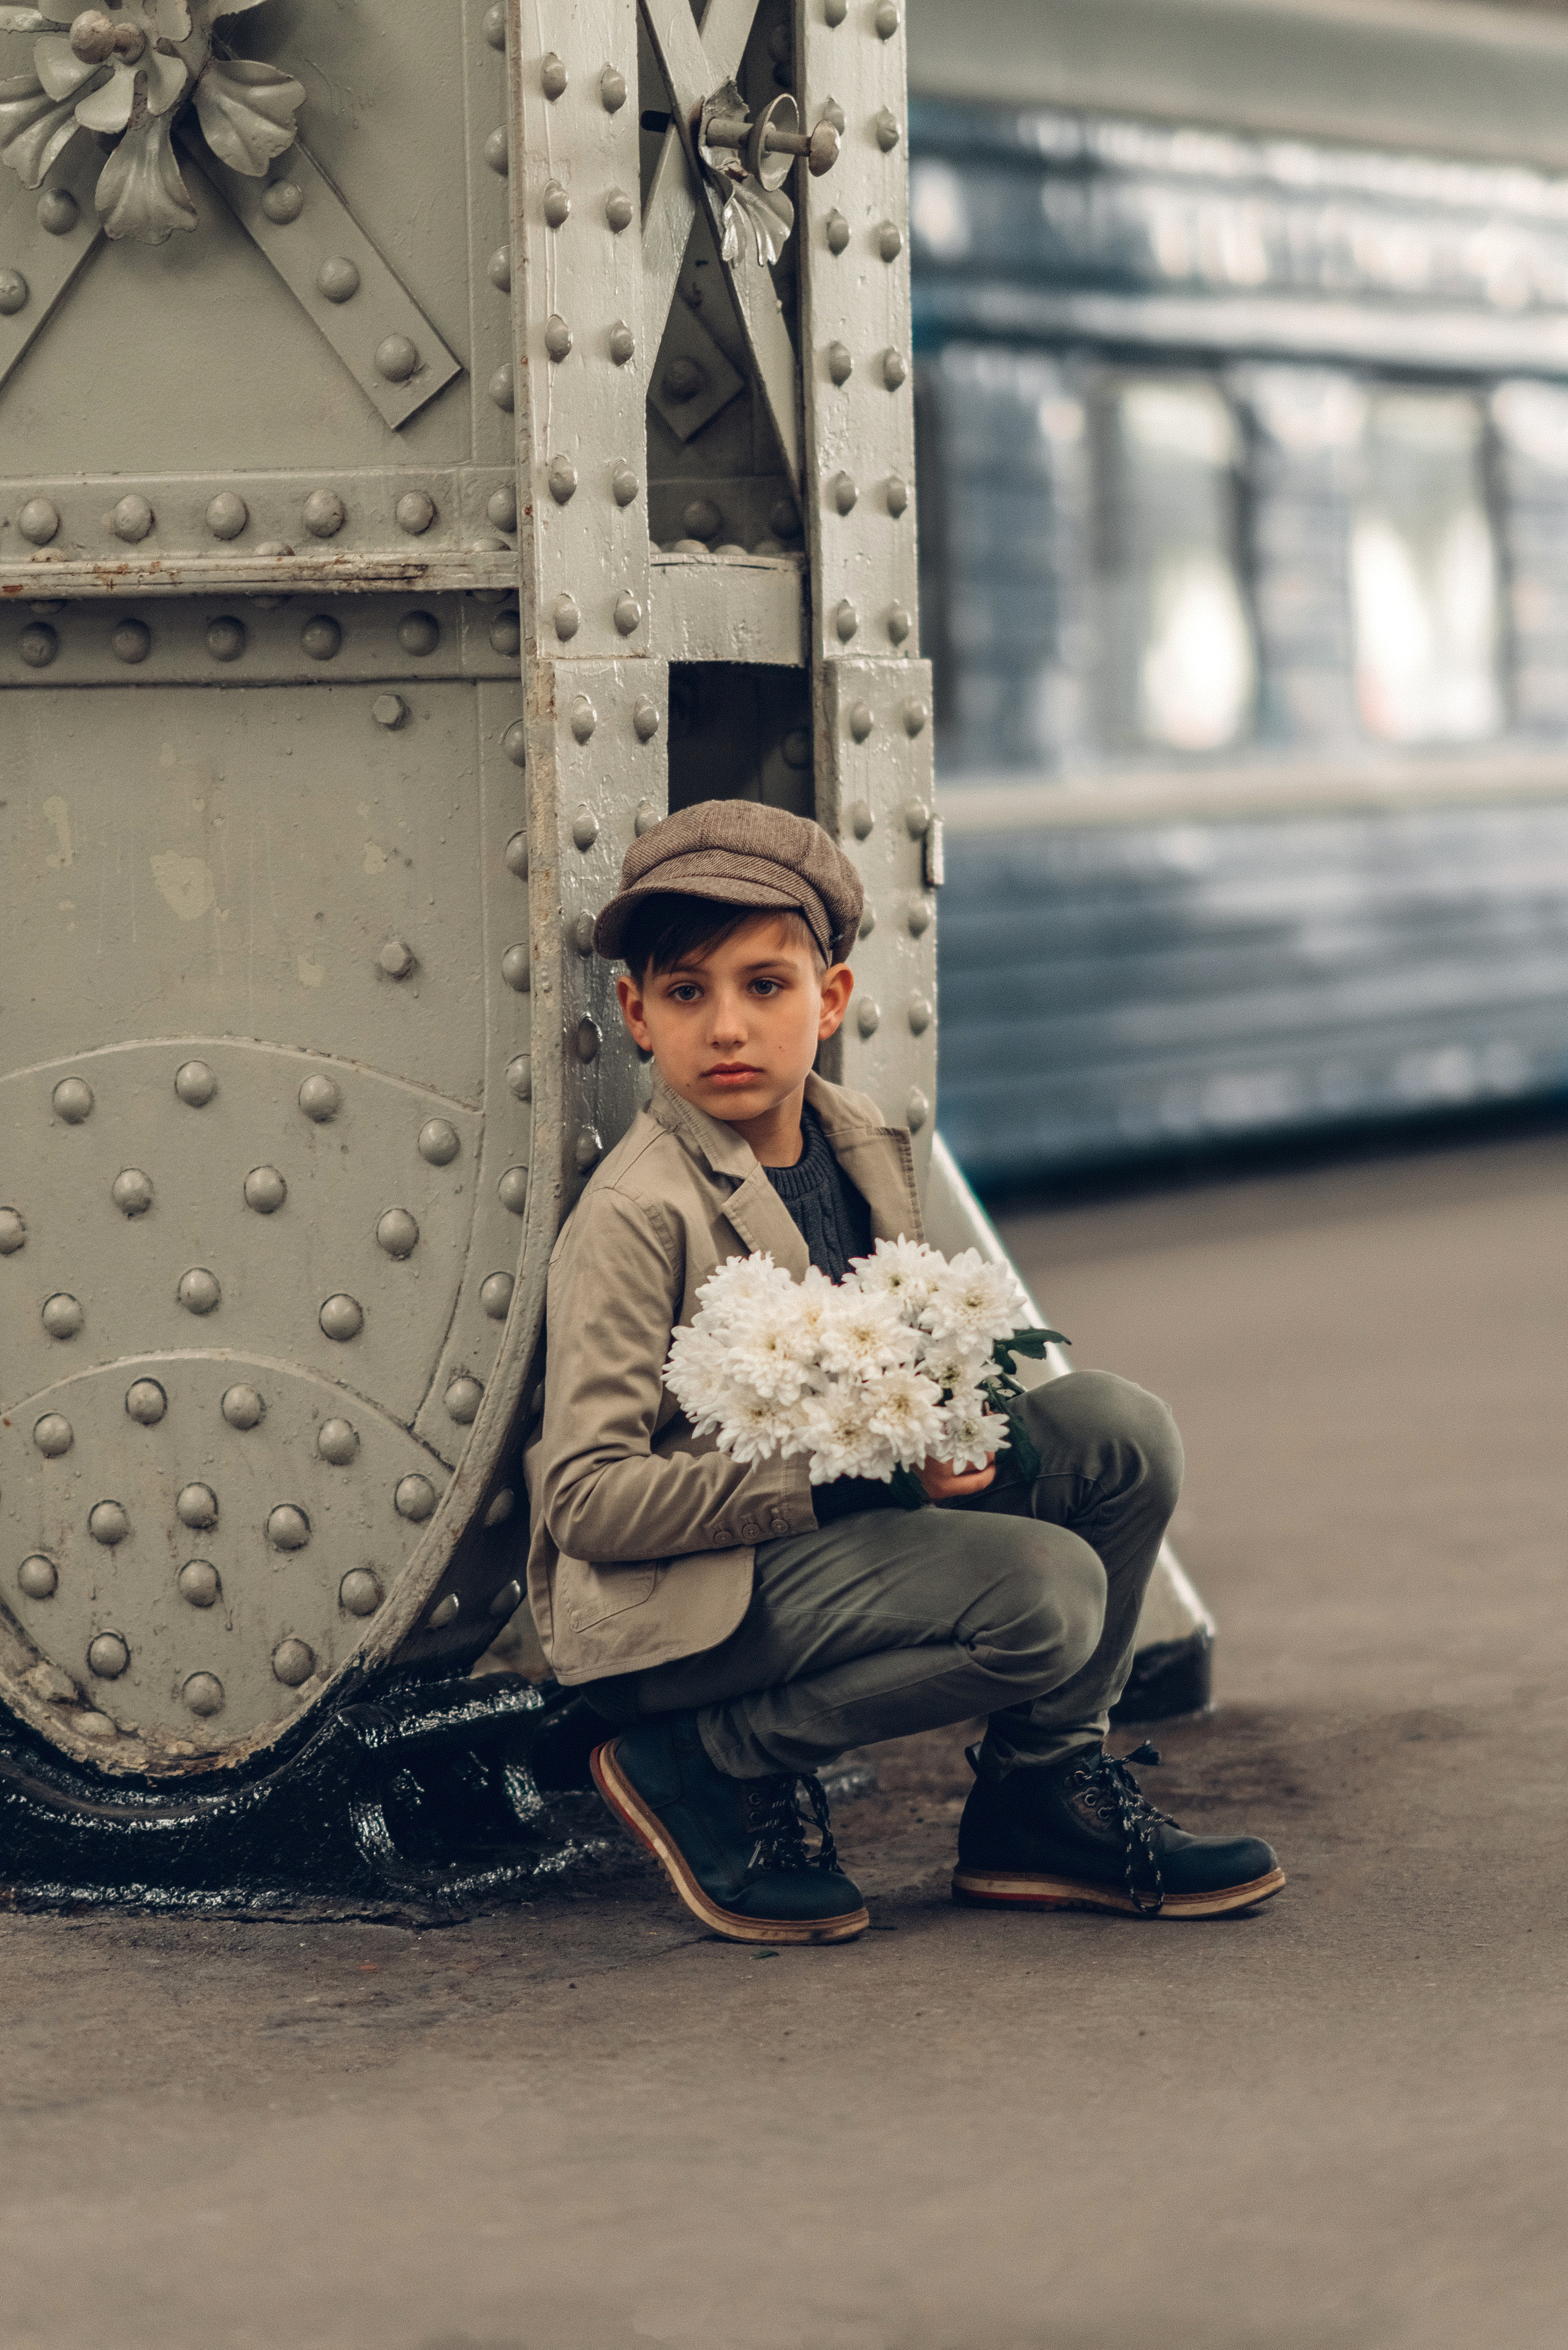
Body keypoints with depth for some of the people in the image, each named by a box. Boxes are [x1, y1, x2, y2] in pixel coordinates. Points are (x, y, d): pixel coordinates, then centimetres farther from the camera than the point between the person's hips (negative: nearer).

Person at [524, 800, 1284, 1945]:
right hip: (683, 1591, -8)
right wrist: (830, 1475, -25)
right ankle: (709, 1766, -8)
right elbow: (587, 1498, -21)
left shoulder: (866, 1144, 7)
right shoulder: (635, 1217, -17)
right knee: (1045, 1592, -25)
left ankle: (1044, 1790, 6)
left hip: (845, 1527, 8)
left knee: (1120, 1428, -6)